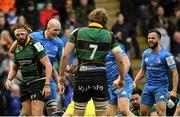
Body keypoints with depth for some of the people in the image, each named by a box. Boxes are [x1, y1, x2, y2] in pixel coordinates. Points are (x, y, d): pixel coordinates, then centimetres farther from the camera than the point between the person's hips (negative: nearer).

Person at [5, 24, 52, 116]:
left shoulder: (35, 45, -12)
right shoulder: (17, 49, 9)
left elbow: (48, 65, -15)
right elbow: (14, 68, 25)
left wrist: (47, 85, -22)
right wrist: (9, 80, 6)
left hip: (38, 82, -7)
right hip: (25, 84, 7)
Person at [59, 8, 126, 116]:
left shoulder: (78, 33, 5)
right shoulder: (109, 35, 6)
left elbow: (65, 55, -1)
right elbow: (120, 60, 4)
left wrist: (62, 75, 9)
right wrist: (122, 79, 16)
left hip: (82, 75, 0)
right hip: (100, 76, 0)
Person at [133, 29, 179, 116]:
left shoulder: (166, 55, -11)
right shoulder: (146, 53, 8)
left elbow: (174, 73, -11)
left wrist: (174, 90, -18)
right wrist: (134, 82, 6)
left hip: (161, 87, -6)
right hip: (148, 86, 6)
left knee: (161, 112, -20)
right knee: (143, 112, 6)